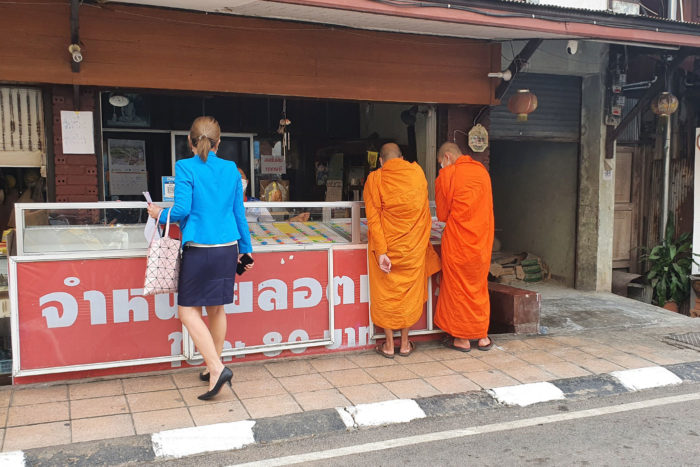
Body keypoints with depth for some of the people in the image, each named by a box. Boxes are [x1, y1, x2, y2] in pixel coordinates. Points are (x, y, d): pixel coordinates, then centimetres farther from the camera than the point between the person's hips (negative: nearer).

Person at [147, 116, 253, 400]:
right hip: (228, 249, 5)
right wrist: (245, 248, 19)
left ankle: (216, 368, -9)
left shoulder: (185, 167, -8)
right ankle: (214, 367, 26)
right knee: (216, 308, 16)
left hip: (199, 249, -5)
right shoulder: (231, 169, 6)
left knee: (188, 310, 3)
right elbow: (239, 212, 10)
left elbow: (182, 209, -15)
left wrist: (160, 214, 6)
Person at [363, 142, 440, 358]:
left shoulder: (375, 179, -9)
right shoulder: (417, 172, 0)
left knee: (386, 292, 9)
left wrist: (381, 251, -16)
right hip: (414, 244, 2)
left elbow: (373, 218, -15)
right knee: (409, 291, 13)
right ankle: (405, 344, 22)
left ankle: (389, 345, 16)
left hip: (387, 244, -2)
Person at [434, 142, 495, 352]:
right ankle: (482, 336, 22)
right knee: (479, 284, 16)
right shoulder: (482, 171, 6)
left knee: (457, 286, 7)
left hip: (457, 240, -5)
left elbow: (442, 214, -1)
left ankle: (462, 338, 13)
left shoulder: (446, 175, -8)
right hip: (482, 239, 5)